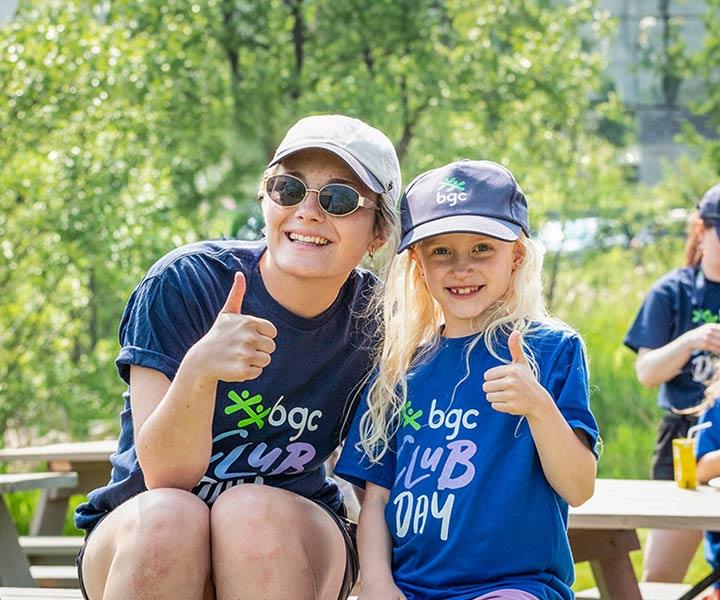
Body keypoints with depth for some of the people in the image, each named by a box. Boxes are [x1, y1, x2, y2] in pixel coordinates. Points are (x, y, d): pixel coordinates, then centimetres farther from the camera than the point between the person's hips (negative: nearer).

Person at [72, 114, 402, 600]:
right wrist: (198, 369, -39)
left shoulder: (373, 320, -7)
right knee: (169, 517, -35)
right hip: (136, 538, -1)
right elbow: (165, 476, -21)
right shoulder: (182, 284, -15)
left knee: (253, 511, -33)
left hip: (293, 546, 1)